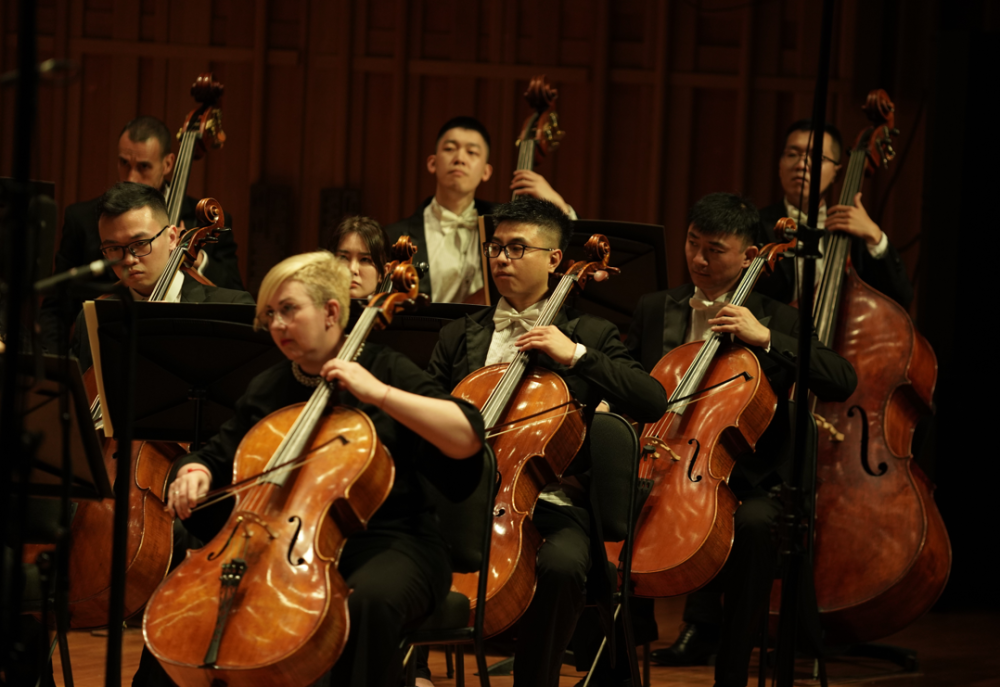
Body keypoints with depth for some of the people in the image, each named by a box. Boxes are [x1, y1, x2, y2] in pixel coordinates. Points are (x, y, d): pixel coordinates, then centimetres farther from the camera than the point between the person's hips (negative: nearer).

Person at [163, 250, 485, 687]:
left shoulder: (384, 369, -1)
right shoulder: (267, 390, 14)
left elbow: (468, 438, -13)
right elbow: (219, 457, 21)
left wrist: (379, 393, -19)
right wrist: (195, 475, -4)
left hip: (386, 542, -5)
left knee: (368, 598, -39)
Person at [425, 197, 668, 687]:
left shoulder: (590, 335, 13)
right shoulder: (459, 336, 22)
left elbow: (653, 404, -1)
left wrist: (576, 355, -9)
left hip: (551, 503, -2)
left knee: (561, 565, -36)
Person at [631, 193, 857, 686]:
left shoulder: (778, 321, 5)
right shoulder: (653, 311, 15)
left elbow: (843, 383, -9)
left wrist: (767, 339, -17)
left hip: (745, 481, -3)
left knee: (754, 523, -37)